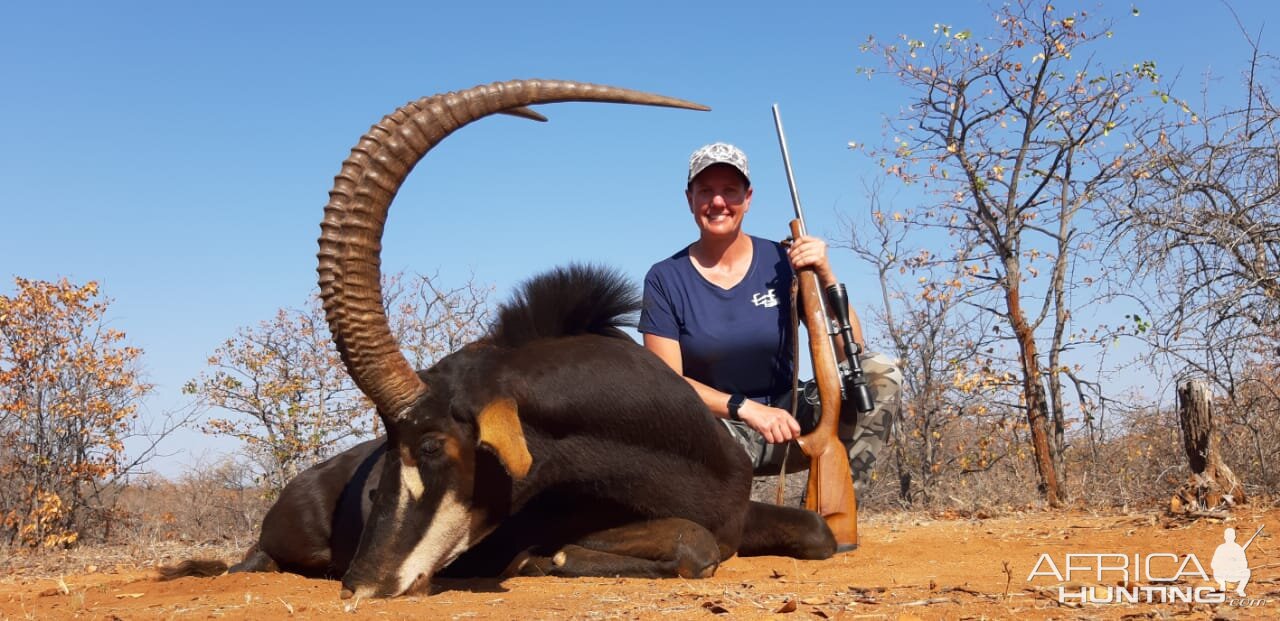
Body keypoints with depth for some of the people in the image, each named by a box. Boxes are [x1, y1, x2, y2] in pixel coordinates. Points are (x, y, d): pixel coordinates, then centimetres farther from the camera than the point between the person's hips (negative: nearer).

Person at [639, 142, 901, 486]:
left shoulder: (783, 262, 0)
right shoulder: (665, 279, -4)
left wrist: (826, 276, -18)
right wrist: (746, 408, -22)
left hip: (786, 420, 4)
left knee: (880, 373, -18)